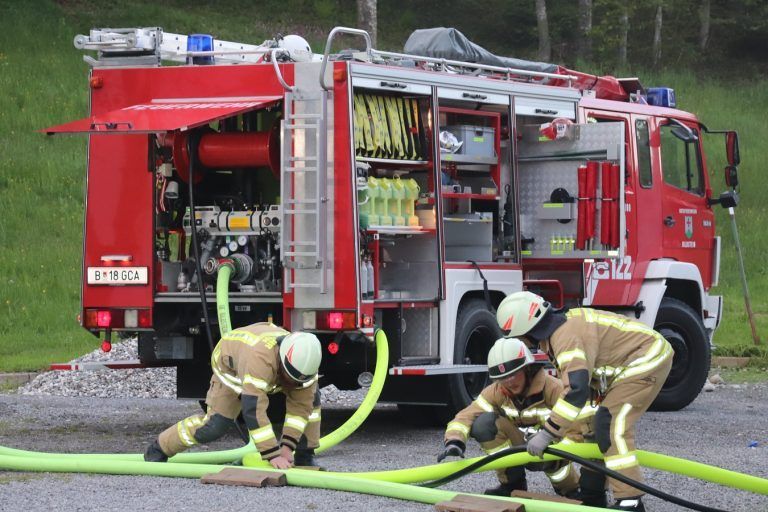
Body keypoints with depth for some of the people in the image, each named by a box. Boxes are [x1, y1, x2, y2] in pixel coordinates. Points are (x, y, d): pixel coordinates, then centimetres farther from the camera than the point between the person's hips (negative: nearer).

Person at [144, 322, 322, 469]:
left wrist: (287, 447, -34)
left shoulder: (304, 360, -32)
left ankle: (304, 458, -1)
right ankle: (157, 451, 1)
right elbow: (254, 410, -52)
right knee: (215, 425, -16)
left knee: (310, 398, -13)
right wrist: (273, 455, -53)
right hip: (231, 368, -5)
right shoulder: (259, 358, -50)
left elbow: (300, 406, -25)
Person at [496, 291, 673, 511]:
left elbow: (576, 388, -38)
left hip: (649, 359, -11)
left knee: (610, 424, -20)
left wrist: (547, 434, -35)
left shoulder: (566, 336, -27)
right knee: (594, 426, 15)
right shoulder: (563, 325, 5)